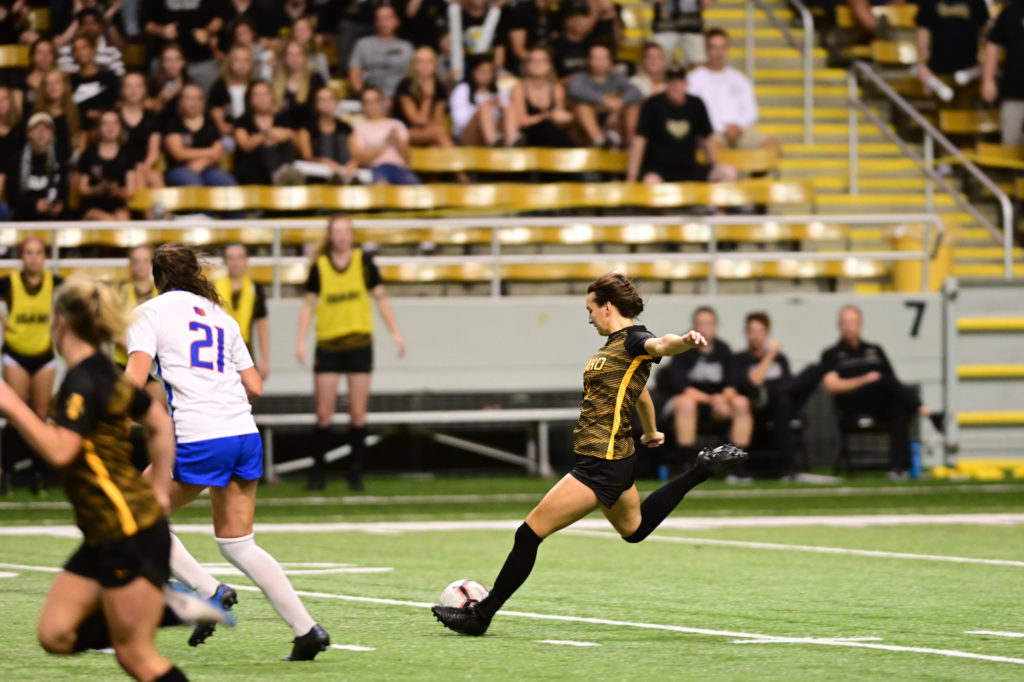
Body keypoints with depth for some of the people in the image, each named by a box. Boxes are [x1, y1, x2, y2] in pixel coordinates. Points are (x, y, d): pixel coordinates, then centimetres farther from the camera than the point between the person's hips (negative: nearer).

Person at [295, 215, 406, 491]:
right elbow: (308, 304, 3)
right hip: (328, 344, 0)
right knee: (324, 413, -3)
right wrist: (301, 339, -6)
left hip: (359, 343, 0)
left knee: (358, 413, 0)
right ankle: (318, 471, 7)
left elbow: (381, 297, 6)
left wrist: (395, 332, -1)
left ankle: (355, 471, 9)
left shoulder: (363, 261, 0)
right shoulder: (319, 266, 0)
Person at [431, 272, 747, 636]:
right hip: (613, 457, 10)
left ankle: (481, 615, -3)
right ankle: (702, 469, 29)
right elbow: (640, 392, 31)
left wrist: (686, 341, -59)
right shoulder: (615, 344, 14)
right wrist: (651, 432, 47)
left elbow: (661, 345, -36)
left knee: (531, 532, -9)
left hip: (602, 465, -10)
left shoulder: (633, 340, -13)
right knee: (634, 528, 31)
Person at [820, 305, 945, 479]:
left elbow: (894, 382, 22)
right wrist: (864, 381, -12)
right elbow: (832, 386, -1)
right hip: (853, 408, -4)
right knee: (886, 379, -30)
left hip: (882, 408, 4)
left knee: (899, 407, -33)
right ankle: (928, 414, -44)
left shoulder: (875, 350, 29)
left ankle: (898, 465, -46)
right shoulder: (831, 355, 17)